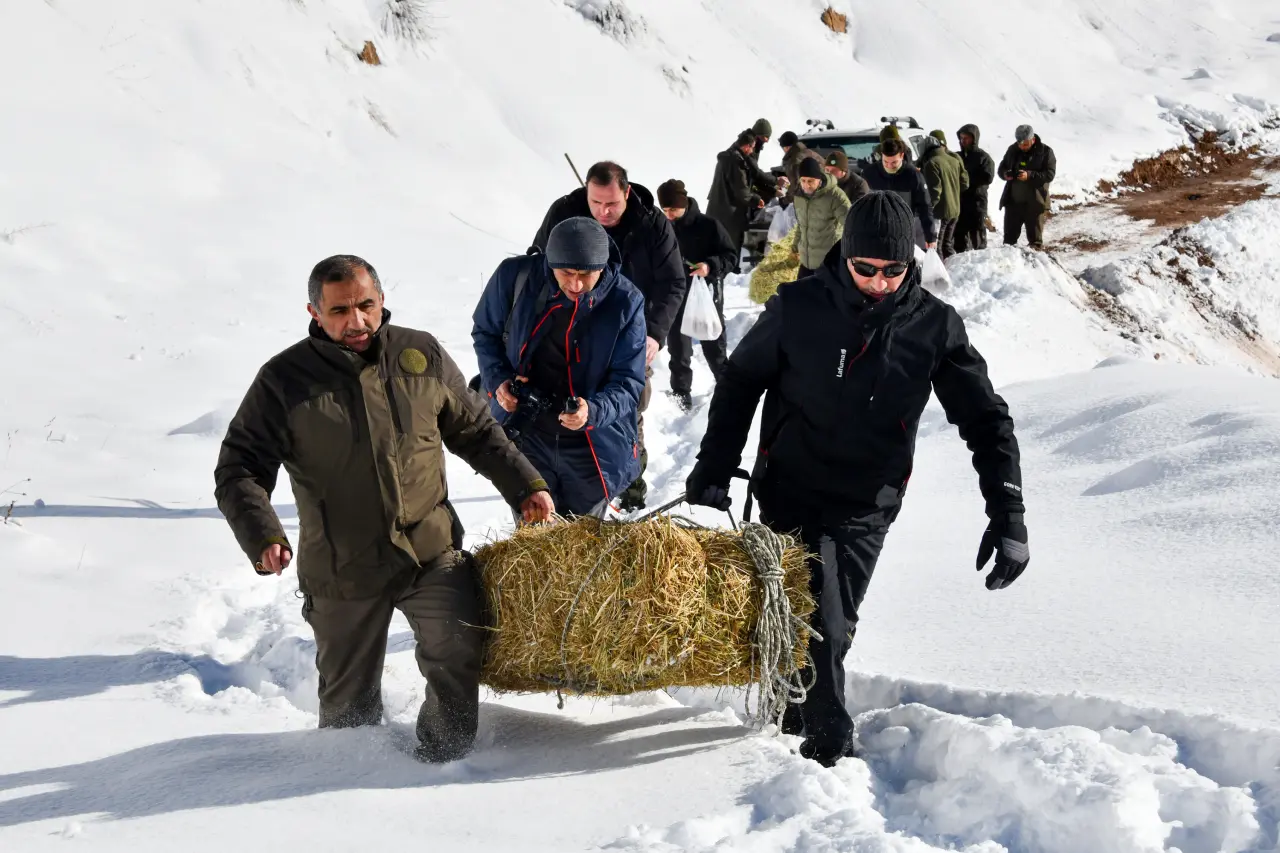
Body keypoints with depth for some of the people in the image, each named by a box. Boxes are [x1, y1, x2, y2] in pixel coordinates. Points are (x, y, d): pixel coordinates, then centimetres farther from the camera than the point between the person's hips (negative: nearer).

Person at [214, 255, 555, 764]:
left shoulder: (421, 356, 3)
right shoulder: (285, 380, -5)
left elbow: (475, 430, 17)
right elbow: (239, 470, -5)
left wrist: (525, 485, 11)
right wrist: (263, 537, -21)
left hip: (433, 553, 1)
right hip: (341, 570, -1)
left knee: (458, 651, -20)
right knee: (348, 701, 8)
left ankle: (444, 754, 3)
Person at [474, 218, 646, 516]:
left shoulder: (624, 302, -17)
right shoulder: (515, 276, -15)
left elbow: (628, 382, -13)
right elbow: (486, 332, 5)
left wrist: (593, 411, -33)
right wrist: (497, 379, -13)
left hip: (591, 445, 0)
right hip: (524, 433, 0)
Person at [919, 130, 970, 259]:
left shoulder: (932, 163, -17)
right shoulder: (955, 160, 6)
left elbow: (934, 191, -21)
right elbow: (965, 183, 11)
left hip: (940, 211, -8)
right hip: (955, 209, 8)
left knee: (935, 246, -1)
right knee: (948, 243, 20)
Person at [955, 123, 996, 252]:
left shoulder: (983, 157, -2)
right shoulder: (958, 157, 14)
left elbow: (988, 177, -14)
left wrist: (967, 177, -16)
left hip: (977, 200, -5)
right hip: (959, 199, 5)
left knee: (977, 233, -3)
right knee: (960, 232, 9)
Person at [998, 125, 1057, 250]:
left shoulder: (1045, 152, -6)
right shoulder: (1013, 150, 6)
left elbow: (1050, 174, -13)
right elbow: (1002, 167, 14)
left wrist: (1030, 176, -27)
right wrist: (1005, 174, -11)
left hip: (1034, 202, -4)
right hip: (1013, 201, 4)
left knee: (1035, 236, 4)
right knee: (1010, 235, 11)